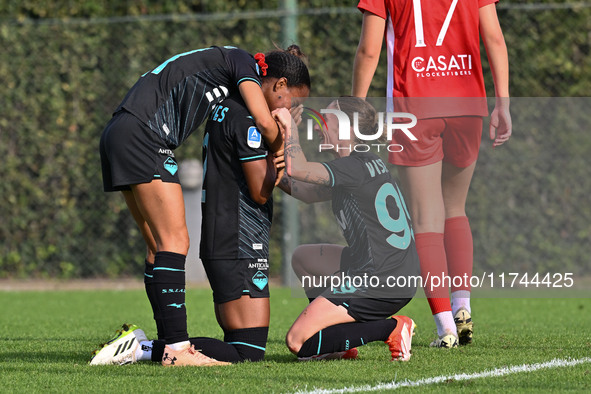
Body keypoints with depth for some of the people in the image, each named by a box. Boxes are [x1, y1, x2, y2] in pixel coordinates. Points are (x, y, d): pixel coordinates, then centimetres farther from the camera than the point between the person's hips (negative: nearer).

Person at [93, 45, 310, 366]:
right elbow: (264, 122, -15)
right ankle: (176, 349, -17)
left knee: (160, 245, 10)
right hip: (142, 136, -10)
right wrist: (282, 155, 4)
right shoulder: (243, 63, -2)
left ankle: (170, 341, 10)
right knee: (174, 240, -12)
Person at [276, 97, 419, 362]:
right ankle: (339, 345, 21)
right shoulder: (368, 164, 14)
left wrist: (289, 127, -10)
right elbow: (308, 193, 22)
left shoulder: (357, 167, -15)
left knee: (297, 342, -10)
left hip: (379, 281, -10)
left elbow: (296, 168, -25)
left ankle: (389, 329, -10)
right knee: (303, 257, 29)